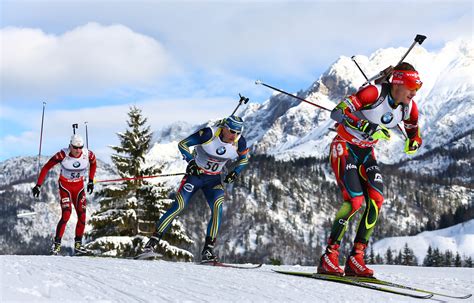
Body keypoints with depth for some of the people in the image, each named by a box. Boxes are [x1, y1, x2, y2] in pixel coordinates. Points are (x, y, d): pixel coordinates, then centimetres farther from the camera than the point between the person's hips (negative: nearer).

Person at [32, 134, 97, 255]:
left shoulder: (88, 154, -16)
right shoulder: (63, 155, -25)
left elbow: (93, 163, 8)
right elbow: (46, 168, -17)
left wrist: (91, 181, 9)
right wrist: (38, 185, -18)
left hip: (79, 186, 3)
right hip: (65, 186, -3)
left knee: (82, 216, -5)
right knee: (66, 215, -18)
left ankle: (78, 244, 9)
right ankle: (56, 244, -7)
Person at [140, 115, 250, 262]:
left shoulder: (239, 142, -12)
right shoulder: (209, 134, -23)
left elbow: (244, 159, 9)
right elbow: (183, 144, -15)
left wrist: (235, 172, -9)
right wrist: (191, 162, -28)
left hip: (214, 180, 3)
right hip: (195, 174, -3)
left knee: (217, 208, -21)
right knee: (178, 206, -14)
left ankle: (208, 251, -18)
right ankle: (153, 241, -8)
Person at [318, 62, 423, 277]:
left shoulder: (408, 108, -4)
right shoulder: (375, 92, -24)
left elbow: (414, 133, 13)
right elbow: (338, 112, -31)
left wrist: (413, 144, -12)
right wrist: (367, 126, -41)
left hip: (366, 154, 7)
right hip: (344, 148, -7)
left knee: (376, 200, -13)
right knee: (355, 201, -20)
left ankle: (355, 259, -7)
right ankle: (328, 257, -11)